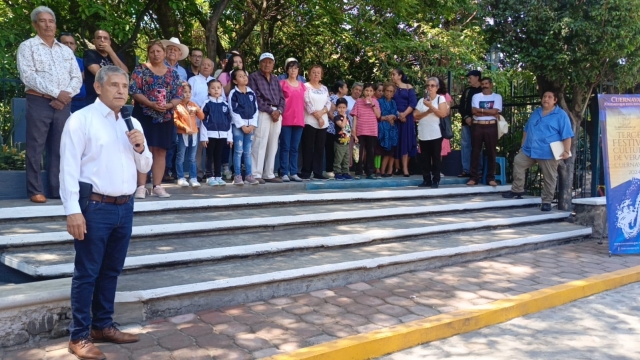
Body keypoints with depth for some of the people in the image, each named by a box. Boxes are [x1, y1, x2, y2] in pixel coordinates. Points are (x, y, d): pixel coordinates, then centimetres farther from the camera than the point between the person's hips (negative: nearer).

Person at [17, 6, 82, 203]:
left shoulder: (66, 50, 16)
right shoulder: (27, 46, 2)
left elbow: (77, 78, 9)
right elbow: (28, 76, -10)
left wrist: (66, 95, -10)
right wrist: (56, 93, -16)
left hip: (63, 104, 4)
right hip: (39, 103, -4)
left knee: (59, 148, 6)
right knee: (35, 148, -3)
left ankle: (58, 189, 11)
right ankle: (35, 191, 3)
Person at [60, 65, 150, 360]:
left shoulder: (132, 123, 14)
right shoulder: (81, 119, -6)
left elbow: (144, 167, 18)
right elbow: (69, 167, -11)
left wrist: (140, 148, -3)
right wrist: (73, 210, -17)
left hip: (125, 207, 7)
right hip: (94, 207, -6)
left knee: (111, 270, 15)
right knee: (87, 273, 1)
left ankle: (103, 326, 29)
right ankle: (79, 336, 11)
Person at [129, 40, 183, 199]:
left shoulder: (173, 73, 12)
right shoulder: (140, 69, 2)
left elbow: (179, 96, 8)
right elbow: (134, 91, -7)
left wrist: (169, 105, -13)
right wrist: (151, 104, -19)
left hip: (166, 117, 4)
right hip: (144, 115, -3)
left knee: (161, 152, 4)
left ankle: (157, 186, 10)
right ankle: (141, 187, -5)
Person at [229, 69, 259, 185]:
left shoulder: (252, 93, 12)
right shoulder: (233, 93, -3)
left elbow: (255, 110, 9)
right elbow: (234, 111, -9)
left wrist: (253, 125, -2)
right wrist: (242, 125, -12)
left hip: (250, 125, 4)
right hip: (238, 125, -4)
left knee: (248, 151, 8)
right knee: (238, 151, -3)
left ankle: (249, 175, 11)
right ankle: (238, 176, 2)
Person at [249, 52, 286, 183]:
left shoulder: (275, 79, 20)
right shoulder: (254, 77, 2)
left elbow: (282, 97, 15)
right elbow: (255, 97, -8)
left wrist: (279, 110, -5)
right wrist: (270, 110, -13)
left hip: (277, 114, 6)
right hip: (262, 113, -6)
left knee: (273, 145, 6)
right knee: (260, 144, -10)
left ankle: (269, 174, 12)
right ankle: (256, 174, -7)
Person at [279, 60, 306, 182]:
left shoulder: (302, 85, 15)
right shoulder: (282, 83, 2)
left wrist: (305, 116, 10)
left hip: (299, 120, 4)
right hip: (286, 120, -4)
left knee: (295, 148, 7)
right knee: (285, 147, -2)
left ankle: (294, 173, 10)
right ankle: (284, 173, 0)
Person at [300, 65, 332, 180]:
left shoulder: (324, 88, 16)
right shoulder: (306, 86, 0)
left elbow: (329, 103, 7)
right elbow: (307, 103, -10)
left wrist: (321, 112, -13)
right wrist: (318, 117, -12)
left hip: (324, 122, 5)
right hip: (310, 122, -5)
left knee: (320, 148, 5)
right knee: (308, 148, -3)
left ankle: (318, 173, 9)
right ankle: (306, 172, 0)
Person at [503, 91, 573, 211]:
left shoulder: (561, 115, -4)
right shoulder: (536, 112, 15)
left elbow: (567, 135, -9)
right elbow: (527, 129, 23)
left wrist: (566, 151, -18)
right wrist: (523, 145, 19)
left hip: (548, 153, -5)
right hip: (529, 150, 6)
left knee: (549, 178, 1)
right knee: (518, 163, 7)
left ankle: (547, 201, 11)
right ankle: (517, 190, 21)